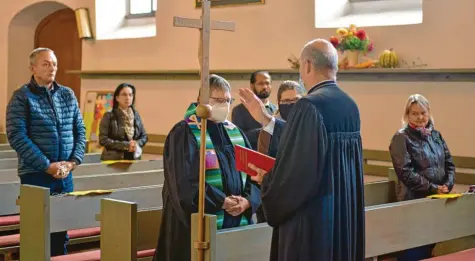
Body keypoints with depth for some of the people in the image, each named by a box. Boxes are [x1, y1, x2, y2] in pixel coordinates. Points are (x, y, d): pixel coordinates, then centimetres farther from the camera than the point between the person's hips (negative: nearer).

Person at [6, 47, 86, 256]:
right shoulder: (21, 97, -5)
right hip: (35, 175, -4)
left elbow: (80, 130, 12)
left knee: (61, 229, 10)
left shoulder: (68, 95, 10)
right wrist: (47, 166, -17)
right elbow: (16, 137, -13)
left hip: (65, 174, 5)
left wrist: (73, 162, -5)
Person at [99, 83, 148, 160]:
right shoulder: (109, 116, -4)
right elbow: (103, 140, -11)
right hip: (113, 159, -4)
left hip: (134, 159, 4)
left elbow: (144, 136, 13)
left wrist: (136, 144, -8)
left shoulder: (136, 115, 8)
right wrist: (125, 145, -17)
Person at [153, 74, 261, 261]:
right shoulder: (184, 133, -5)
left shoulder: (235, 132, 14)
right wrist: (222, 202, -16)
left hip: (238, 221, 6)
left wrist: (247, 200, -11)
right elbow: (183, 181, -14)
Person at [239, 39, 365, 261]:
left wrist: (267, 179, -3)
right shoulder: (350, 106, 8)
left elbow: (299, 170, -23)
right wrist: (266, 120, 22)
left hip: (313, 219, -9)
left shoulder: (310, 105, -19)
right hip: (345, 214, 9)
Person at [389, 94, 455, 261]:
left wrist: (448, 185, -7)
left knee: (429, 247, 11)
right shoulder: (401, 138, -8)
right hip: (413, 200, -6)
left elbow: (449, 163, 13)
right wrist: (433, 188, -16)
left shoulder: (436, 136, 12)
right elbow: (405, 172, -15)